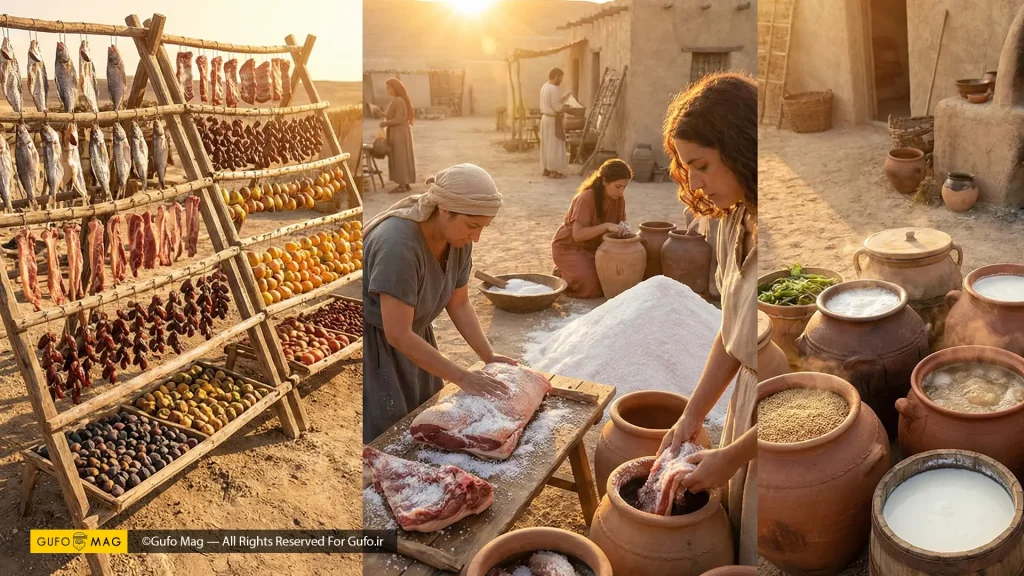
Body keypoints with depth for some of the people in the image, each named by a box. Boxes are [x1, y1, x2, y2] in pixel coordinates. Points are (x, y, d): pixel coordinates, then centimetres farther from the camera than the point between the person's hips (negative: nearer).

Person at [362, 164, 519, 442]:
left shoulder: (458, 238, -11)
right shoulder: (398, 244, -33)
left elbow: (459, 304, 1)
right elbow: (398, 334, -32)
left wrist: (489, 355, -9)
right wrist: (462, 377, -27)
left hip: (410, 336, 7)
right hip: (374, 345, -7)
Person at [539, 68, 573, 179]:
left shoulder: (544, 87, 10)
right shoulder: (553, 88, -19)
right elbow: (557, 107, -21)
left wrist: (563, 98, 11)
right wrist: (564, 100, -4)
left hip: (545, 118, 10)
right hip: (553, 120, -10)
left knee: (547, 145, 13)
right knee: (554, 145, -4)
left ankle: (546, 169, 18)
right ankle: (554, 170, -1)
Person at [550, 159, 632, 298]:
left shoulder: (619, 198, -6)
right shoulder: (586, 198, -26)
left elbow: (619, 225, 0)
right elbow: (578, 234, -30)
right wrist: (606, 226, -40)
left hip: (594, 246, 7)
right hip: (569, 246, -7)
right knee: (592, 287, -24)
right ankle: (561, 275, 7)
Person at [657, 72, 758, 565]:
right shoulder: (734, 224, 0)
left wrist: (733, 455, -13)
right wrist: (692, 416, 6)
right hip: (746, 401, 7)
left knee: (760, 549, 10)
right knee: (730, 533, 19)